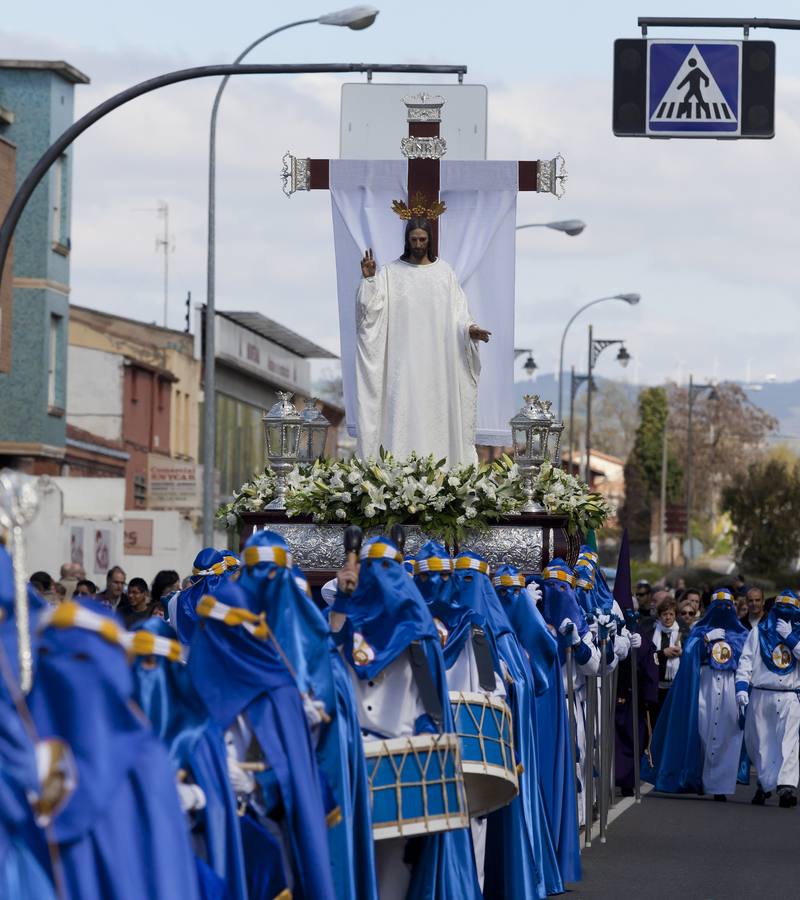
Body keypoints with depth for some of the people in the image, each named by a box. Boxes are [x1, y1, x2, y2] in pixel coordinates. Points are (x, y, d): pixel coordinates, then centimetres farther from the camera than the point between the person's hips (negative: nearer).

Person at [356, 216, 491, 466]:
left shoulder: (444, 271, 6)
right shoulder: (391, 272, 2)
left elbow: (457, 309, 4)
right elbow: (373, 308, -5)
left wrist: (469, 328, -13)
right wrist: (369, 279, -18)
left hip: (437, 357, 2)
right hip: (404, 358, -2)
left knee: (436, 406, 2)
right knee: (404, 409, -6)